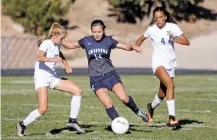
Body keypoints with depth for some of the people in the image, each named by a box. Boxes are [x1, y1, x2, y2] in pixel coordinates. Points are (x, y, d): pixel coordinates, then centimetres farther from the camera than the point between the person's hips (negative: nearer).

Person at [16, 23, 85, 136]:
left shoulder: (57, 45, 9)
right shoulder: (46, 43, -14)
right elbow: (39, 58, -34)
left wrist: (66, 66, 18)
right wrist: (53, 59, -48)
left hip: (53, 77, 8)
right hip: (41, 77, -8)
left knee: (78, 90, -5)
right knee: (43, 108, -22)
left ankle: (72, 121, 5)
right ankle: (22, 125, 0)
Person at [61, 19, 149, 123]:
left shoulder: (108, 40, 3)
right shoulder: (86, 41, 4)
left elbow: (126, 47, 2)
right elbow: (71, 45, 16)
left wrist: (133, 47, -19)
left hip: (110, 74, 0)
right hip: (96, 79, 0)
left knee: (124, 98, -15)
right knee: (107, 104, -17)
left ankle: (137, 111, 13)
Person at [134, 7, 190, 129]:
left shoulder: (172, 27, -5)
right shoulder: (152, 29, -3)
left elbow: (187, 42, -11)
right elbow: (141, 39, 15)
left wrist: (175, 39, -28)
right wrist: (136, 47, -5)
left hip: (171, 63, 3)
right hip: (158, 63, -3)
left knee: (163, 94, 11)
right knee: (170, 84, -29)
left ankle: (151, 107, 46)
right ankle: (172, 117, -31)